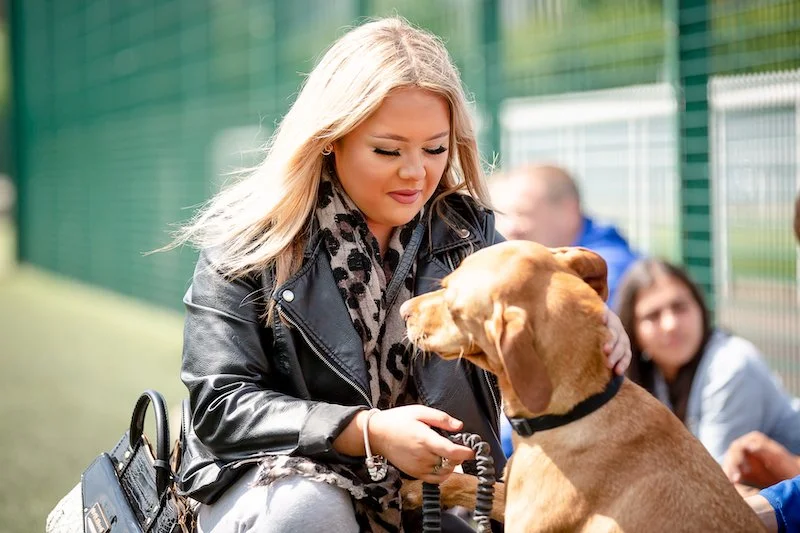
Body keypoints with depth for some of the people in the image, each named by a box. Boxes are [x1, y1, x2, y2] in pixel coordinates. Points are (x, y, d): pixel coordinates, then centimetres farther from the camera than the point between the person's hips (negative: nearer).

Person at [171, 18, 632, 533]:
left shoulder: (468, 229, 3)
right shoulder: (257, 240, -9)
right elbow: (220, 405, -12)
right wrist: (367, 431, -24)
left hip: (427, 490, 3)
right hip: (274, 486, -3)